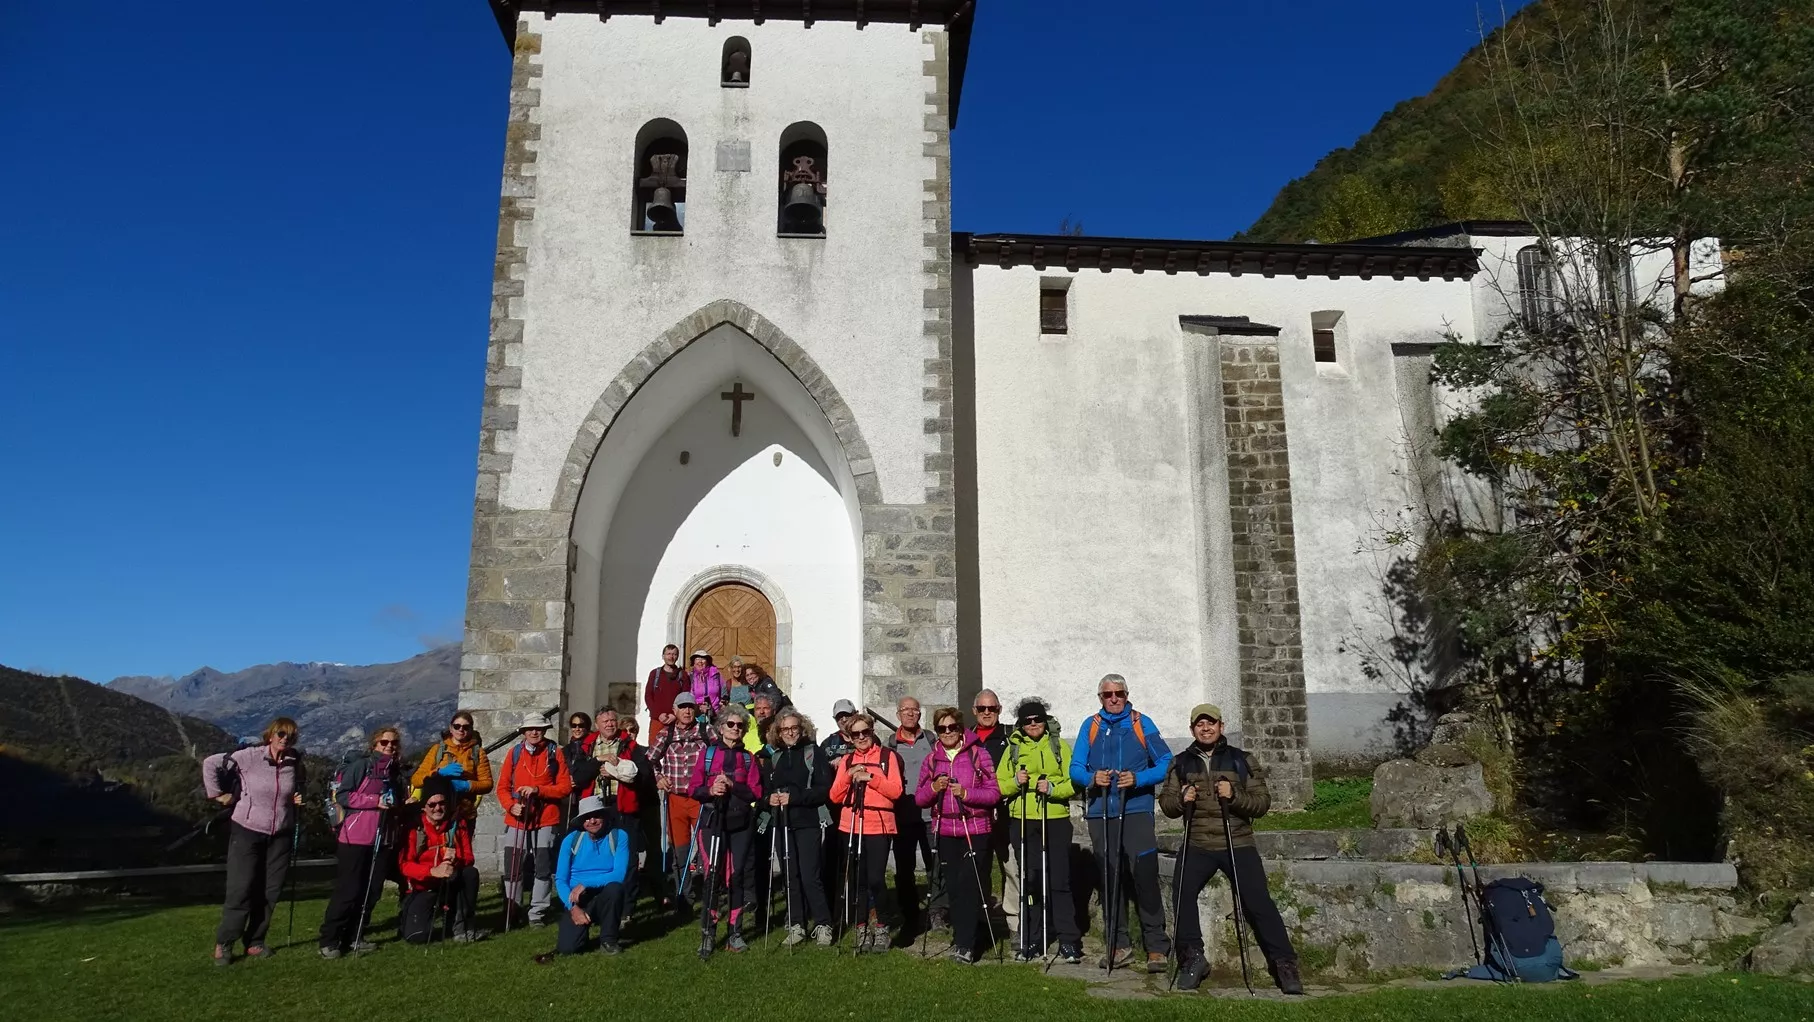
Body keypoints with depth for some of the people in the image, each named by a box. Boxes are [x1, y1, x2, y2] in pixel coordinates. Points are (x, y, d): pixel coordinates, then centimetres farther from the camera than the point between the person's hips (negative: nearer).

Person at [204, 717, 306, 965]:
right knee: (240, 889, -4)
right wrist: (218, 794, -8)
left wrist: (298, 799, 0)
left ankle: (254, 942, 17)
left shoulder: (295, 762, 0)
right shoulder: (250, 756, -13)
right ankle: (223, 944, 10)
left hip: (281, 835, 4)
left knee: (270, 891, 6)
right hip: (247, 832, -4)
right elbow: (210, 763, -8)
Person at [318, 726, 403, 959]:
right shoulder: (361, 765, -6)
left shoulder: (396, 770, 14)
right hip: (354, 837, -7)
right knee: (348, 890, -6)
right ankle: (328, 940, 4)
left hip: (380, 838, 7)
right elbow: (342, 795, -13)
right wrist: (375, 801, -17)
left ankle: (354, 937, 17)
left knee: (372, 891, 7)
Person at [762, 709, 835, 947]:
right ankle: (796, 925, 15)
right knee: (790, 876, 5)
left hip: (807, 822, -5)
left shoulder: (813, 753, 0)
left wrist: (794, 797, -16)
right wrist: (769, 799, -5)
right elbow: (764, 790, 17)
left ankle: (823, 925, 0)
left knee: (809, 875, -10)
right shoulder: (774, 757, 14)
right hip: (782, 823, 5)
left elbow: (825, 789, -8)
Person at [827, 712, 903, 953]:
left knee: (875, 879, -9)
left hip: (879, 826, -3)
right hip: (851, 826, 3)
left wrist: (870, 777, -14)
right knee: (856, 880, 3)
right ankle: (862, 928, 14)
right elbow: (835, 796, 8)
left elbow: (896, 790, -6)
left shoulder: (887, 757, 5)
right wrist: (848, 776, -7)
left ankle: (878, 926, 9)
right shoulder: (846, 760, 14)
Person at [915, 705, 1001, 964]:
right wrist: (934, 788, -10)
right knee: (953, 887, 6)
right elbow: (919, 797, 10)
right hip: (945, 831, 4)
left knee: (969, 885, -10)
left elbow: (994, 794, -4)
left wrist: (965, 793, -17)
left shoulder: (978, 754, -1)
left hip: (975, 830, -4)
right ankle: (964, 937, 19)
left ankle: (965, 944, -9)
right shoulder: (932, 760, 12)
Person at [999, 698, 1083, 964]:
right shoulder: (1013, 749, 11)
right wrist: (1015, 782, -11)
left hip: (1056, 821, -2)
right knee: (1030, 880, 6)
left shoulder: (1060, 746, 6)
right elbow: (999, 785, 7)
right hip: (1022, 822, 2)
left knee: (1060, 881, -3)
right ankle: (1032, 942, 15)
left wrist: (1052, 788, -17)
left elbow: (1074, 782, -1)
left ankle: (1069, 941, 4)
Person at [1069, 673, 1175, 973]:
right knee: (1109, 879, 8)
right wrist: (1092, 778, -16)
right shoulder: (1090, 726, 10)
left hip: (1136, 811, -3)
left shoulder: (1142, 723, 4)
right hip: (1100, 813, 3)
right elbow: (1075, 767, 5)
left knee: (1145, 877, -10)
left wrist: (1137, 779, -16)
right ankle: (1119, 945, 18)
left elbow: (1166, 763, -1)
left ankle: (1157, 948, -1)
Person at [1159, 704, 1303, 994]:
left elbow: (1263, 801, 0)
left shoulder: (1241, 760, 5)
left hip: (1238, 844, -1)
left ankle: (1284, 962, 2)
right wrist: (1181, 799, -12)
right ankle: (1192, 957, 0)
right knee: (1183, 894, -16)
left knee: (1259, 903, -9)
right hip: (1197, 845, 2)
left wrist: (1234, 795, -18)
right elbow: (1166, 802, 10)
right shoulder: (1181, 763, 11)